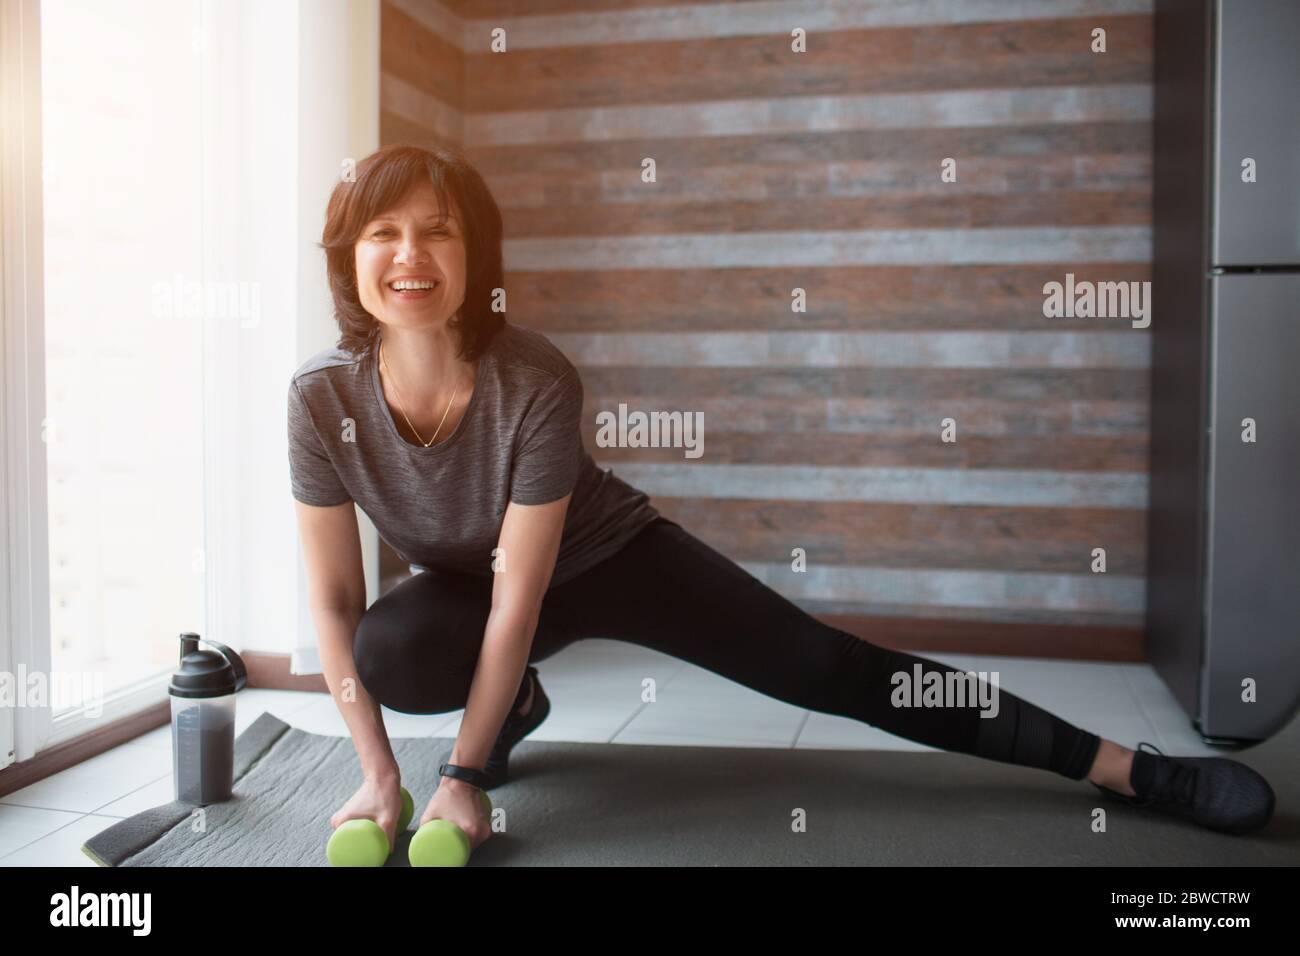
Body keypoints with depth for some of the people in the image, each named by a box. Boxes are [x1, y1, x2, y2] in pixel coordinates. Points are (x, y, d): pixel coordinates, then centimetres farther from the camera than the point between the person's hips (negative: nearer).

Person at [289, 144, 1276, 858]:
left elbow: (521, 597, -27)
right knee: (391, 651, -31)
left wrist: (460, 776, -23)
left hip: (610, 554, -2)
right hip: (470, 586, 3)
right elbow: (333, 600, -15)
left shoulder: (535, 380, -32)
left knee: (829, 669, -11)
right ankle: (513, 704, 6)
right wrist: (378, 772, -16)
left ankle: (1131, 768, -4)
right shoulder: (322, 395, -22)